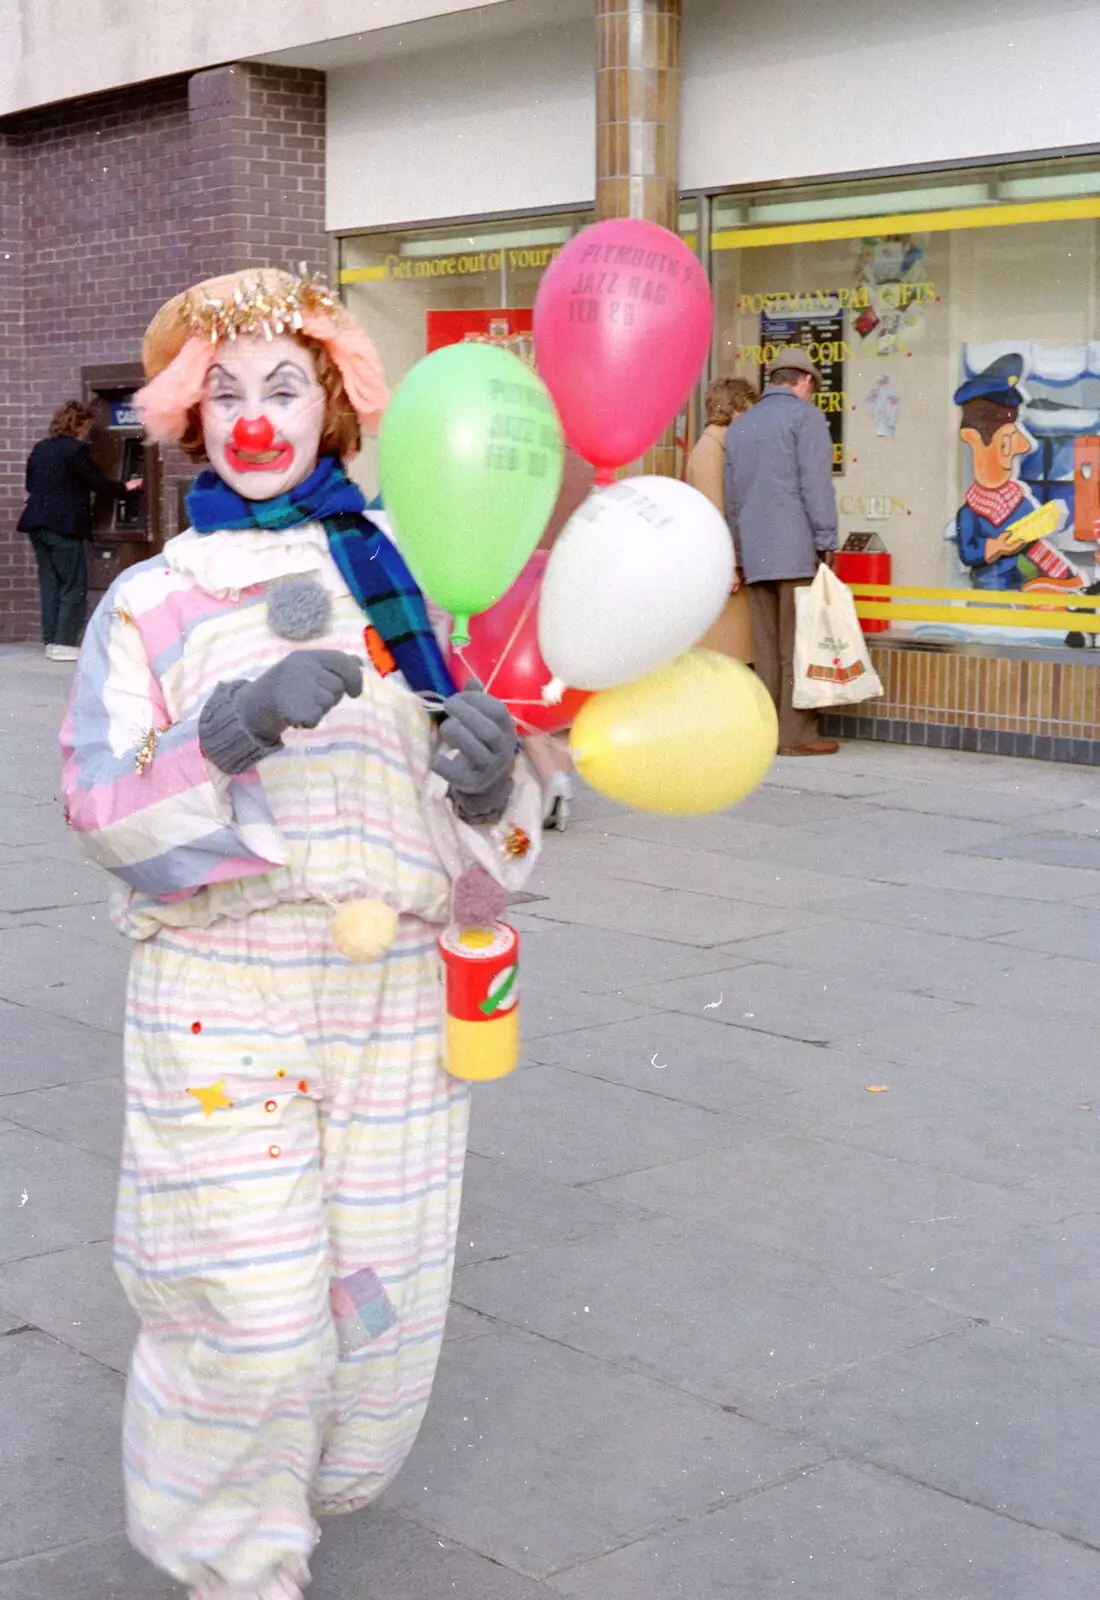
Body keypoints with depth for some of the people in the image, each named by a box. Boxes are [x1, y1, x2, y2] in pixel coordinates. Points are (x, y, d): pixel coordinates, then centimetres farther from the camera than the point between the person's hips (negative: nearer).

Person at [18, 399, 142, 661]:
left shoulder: (40, 448, 13)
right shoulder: (77, 449, -10)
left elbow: (30, 485, 20)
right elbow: (98, 483, -8)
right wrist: (125, 487, 8)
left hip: (37, 523, 8)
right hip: (64, 526, -8)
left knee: (50, 584, 12)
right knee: (74, 587, -1)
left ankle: (51, 642, 12)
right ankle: (63, 644, -2)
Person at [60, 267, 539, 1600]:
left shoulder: (396, 586, 6)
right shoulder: (151, 602, 1)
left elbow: (483, 839, 7)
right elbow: (102, 803, -10)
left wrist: (490, 779, -16)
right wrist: (233, 728, -26)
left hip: (390, 992, 3)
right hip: (224, 994, -3)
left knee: (380, 1286, 9)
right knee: (247, 1304, -3)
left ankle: (288, 1486, 39)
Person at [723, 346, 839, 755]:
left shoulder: (740, 425, 19)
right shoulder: (805, 415, -1)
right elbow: (816, 484, -11)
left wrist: (739, 557, 24)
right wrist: (827, 543, -8)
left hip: (756, 554, 6)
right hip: (796, 551, -6)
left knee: (766, 646, 7)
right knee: (799, 645, -5)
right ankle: (797, 734, -5)